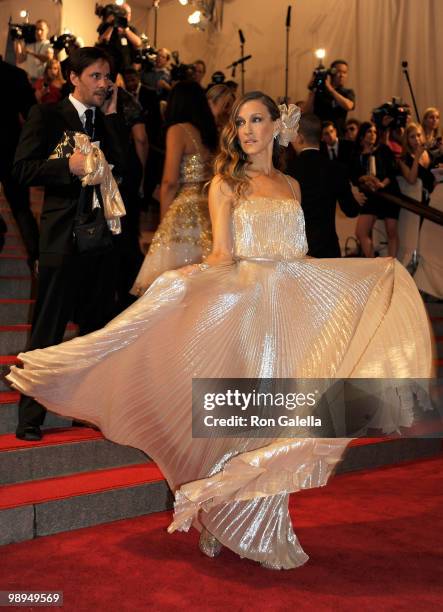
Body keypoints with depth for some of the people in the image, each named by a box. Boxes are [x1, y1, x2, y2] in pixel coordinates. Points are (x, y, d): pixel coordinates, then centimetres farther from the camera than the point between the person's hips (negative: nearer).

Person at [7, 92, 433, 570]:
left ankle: (264, 531, 20)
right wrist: (191, 277, -25)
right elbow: (223, 253, -6)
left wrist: (371, 270, 13)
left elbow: (299, 255, 15)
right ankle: (219, 521, 16)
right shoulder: (226, 184, 3)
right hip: (241, 306, -4)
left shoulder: (292, 186, 17)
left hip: (290, 310, 4)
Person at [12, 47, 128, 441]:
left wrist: (111, 115, -2)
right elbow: (23, 169, -9)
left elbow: (123, 165, -2)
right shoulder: (47, 115, 0)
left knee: (98, 329, 13)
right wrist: (69, 166, -21)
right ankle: (30, 416, 11)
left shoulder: (108, 121, 14)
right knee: (48, 331, 0)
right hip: (63, 238, -5)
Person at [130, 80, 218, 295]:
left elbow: (170, 182, -10)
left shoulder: (178, 130, -4)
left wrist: (163, 220, -1)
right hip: (210, 211, 6)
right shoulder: (210, 131, 13)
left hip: (185, 210, -6)